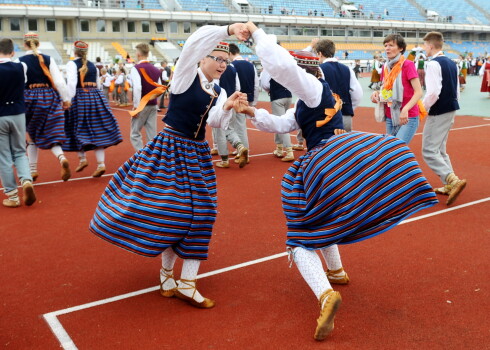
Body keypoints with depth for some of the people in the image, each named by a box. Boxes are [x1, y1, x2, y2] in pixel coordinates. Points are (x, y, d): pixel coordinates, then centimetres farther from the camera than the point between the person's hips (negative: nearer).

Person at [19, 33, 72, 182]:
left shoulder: (20, 61, -4)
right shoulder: (48, 59, -1)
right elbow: (59, 81, -4)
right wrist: (66, 99, 5)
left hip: (29, 98, -1)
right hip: (49, 97, 1)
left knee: (31, 135, 14)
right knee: (51, 133, 4)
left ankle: (33, 170, 18)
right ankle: (62, 158, -24)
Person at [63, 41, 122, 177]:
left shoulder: (72, 64, -2)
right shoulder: (93, 65, 13)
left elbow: (71, 83, -16)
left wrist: (69, 100, -15)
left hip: (79, 98, -4)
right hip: (96, 98, 4)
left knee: (79, 130, 13)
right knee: (97, 132, 1)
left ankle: (82, 159, 19)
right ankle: (101, 164, -4)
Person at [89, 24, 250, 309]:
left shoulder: (219, 92, 9)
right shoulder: (187, 75, -6)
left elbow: (216, 122, -7)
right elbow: (197, 40, -23)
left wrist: (227, 108, -26)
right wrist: (229, 29, -31)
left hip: (197, 153, 6)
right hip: (170, 148, -6)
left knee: (197, 213, 2)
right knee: (168, 209, -5)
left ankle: (186, 283, 9)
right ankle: (168, 273, 16)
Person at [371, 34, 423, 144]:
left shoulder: (407, 65, -9)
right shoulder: (386, 67, 10)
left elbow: (418, 92, -15)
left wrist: (405, 109, -30)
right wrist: (377, 94, -1)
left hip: (407, 118, -6)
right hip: (390, 118, 7)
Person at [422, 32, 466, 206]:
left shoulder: (434, 64, -16)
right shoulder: (451, 63, 12)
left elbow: (433, 92, -25)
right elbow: (457, 91, 16)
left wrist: (424, 107, -10)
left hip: (438, 112, -9)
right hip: (451, 110, 9)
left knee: (429, 151, -6)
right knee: (439, 149, 19)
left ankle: (454, 181, -17)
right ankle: (449, 186, 23)